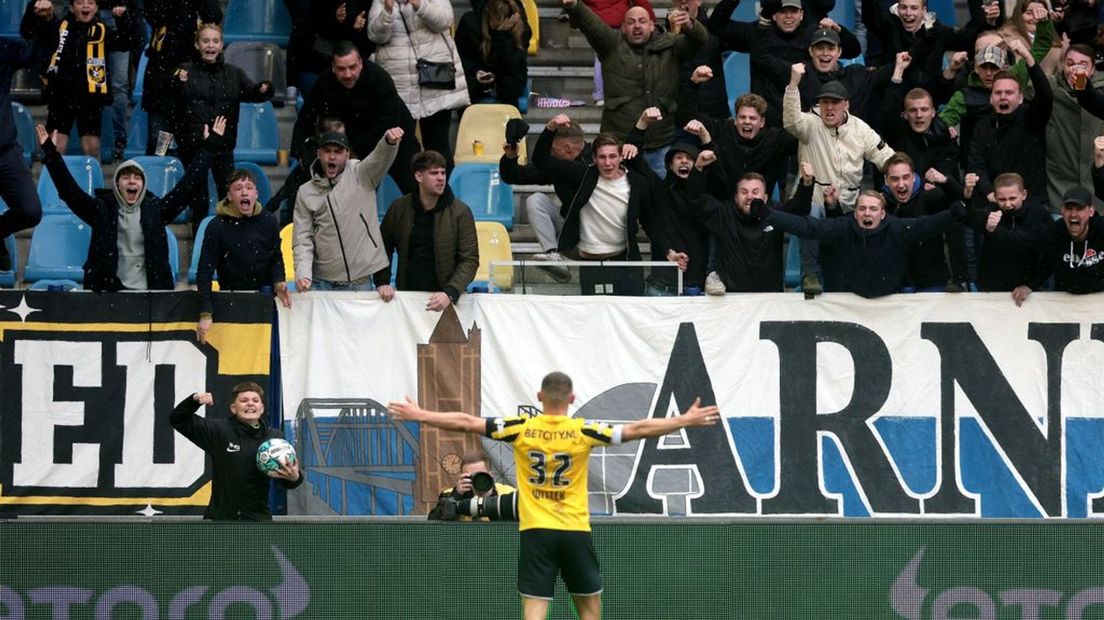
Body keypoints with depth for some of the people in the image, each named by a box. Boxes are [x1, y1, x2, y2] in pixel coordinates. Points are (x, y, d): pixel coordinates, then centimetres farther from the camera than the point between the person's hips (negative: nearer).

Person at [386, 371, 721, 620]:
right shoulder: (583, 432, -5)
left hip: (535, 531, 0)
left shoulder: (521, 428, -3)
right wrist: (686, 421, 6)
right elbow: (638, 430, -2)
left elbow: (467, 422, -1)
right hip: (575, 531, 0)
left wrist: (420, 416, 8)